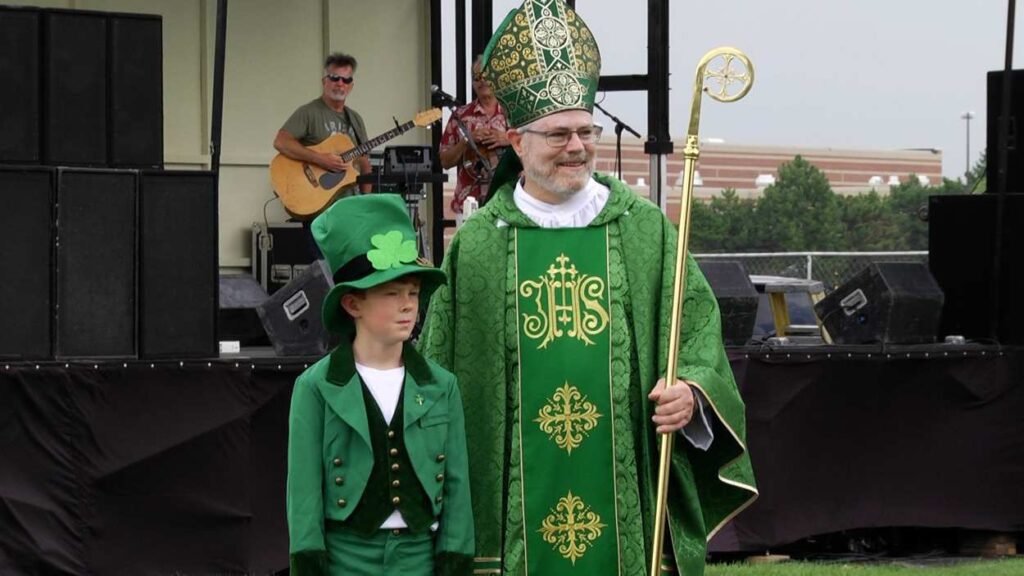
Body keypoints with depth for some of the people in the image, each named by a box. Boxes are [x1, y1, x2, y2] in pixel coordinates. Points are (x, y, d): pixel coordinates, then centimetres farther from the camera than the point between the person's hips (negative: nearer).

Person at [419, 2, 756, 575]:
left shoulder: (645, 227, 7)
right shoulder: (477, 245, 5)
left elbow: (698, 318, 5)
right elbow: (441, 364, 8)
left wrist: (692, 389, -15)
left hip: (626, 481, 1)